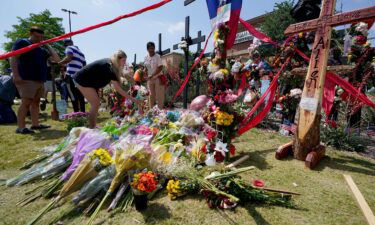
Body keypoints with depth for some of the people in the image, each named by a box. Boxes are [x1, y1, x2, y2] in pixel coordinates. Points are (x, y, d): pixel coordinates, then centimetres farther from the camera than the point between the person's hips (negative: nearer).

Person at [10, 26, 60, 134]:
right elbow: (13, 59, -7)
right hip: (26, 79, -7)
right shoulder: (22, 43, 3)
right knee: (26, 102, -12)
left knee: (36, 102, 7)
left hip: (40, 80, 7)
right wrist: (16, 75, -17)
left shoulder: (42, 49, 22)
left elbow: (57, 59, 15)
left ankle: (35, 124, 12)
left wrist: (48, 46, 12)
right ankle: (21, 128, -9)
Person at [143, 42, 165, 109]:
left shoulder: (157, 57, -8)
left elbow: (160, 68, -14)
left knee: (159, 94, -3)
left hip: (158, 78, -5)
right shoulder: (146, 58, 7)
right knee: (151, 94, 10)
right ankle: (151, 109, 20)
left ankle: (160, 109, 5)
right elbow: (146, 68, 13)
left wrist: (152, 75, -20)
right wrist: (147, 77, 0)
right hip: (150, 79, 5)